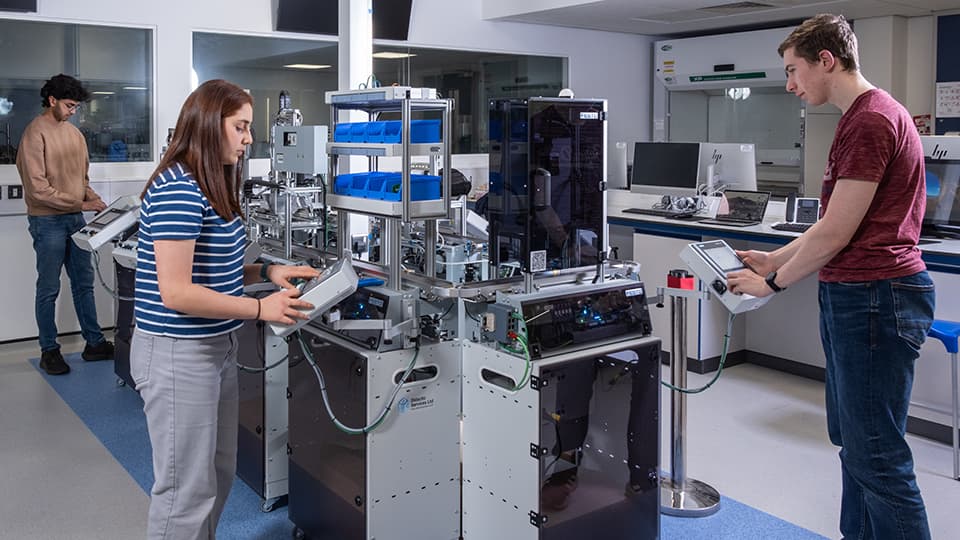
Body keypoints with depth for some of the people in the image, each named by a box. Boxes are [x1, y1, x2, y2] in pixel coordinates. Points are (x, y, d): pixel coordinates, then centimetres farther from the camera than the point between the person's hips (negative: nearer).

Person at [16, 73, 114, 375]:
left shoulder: (73, 132, 9)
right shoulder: (36, 133, -13)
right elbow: (38, 188, -18)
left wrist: (93, 198, 0)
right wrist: (80, 203, -18)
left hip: (75, 219, 7)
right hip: (48, 222, -7)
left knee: (84, 283, 12)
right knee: (49, 289, 4)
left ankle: (94, 343, 21)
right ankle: (49, 351, 15)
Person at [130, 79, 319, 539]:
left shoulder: (209, 188, 11)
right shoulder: (178, 190, -20)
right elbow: (176, 292, -24)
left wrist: (267, 272, 4)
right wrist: (260, 308, -21)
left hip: (216, 347, 10)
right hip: (178, 355, -10)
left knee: (219, 475, 20)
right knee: (188, 491, 3)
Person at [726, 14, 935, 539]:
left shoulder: (871, 121, -17)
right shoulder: (863, 117, 16)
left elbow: (835, 234, -18)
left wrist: (774, 282, -5)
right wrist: (775, 260, 18)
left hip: (873, 298, -11)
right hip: (855, 297, 11)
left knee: (875, 455, -3)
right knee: (853, 440, 18)